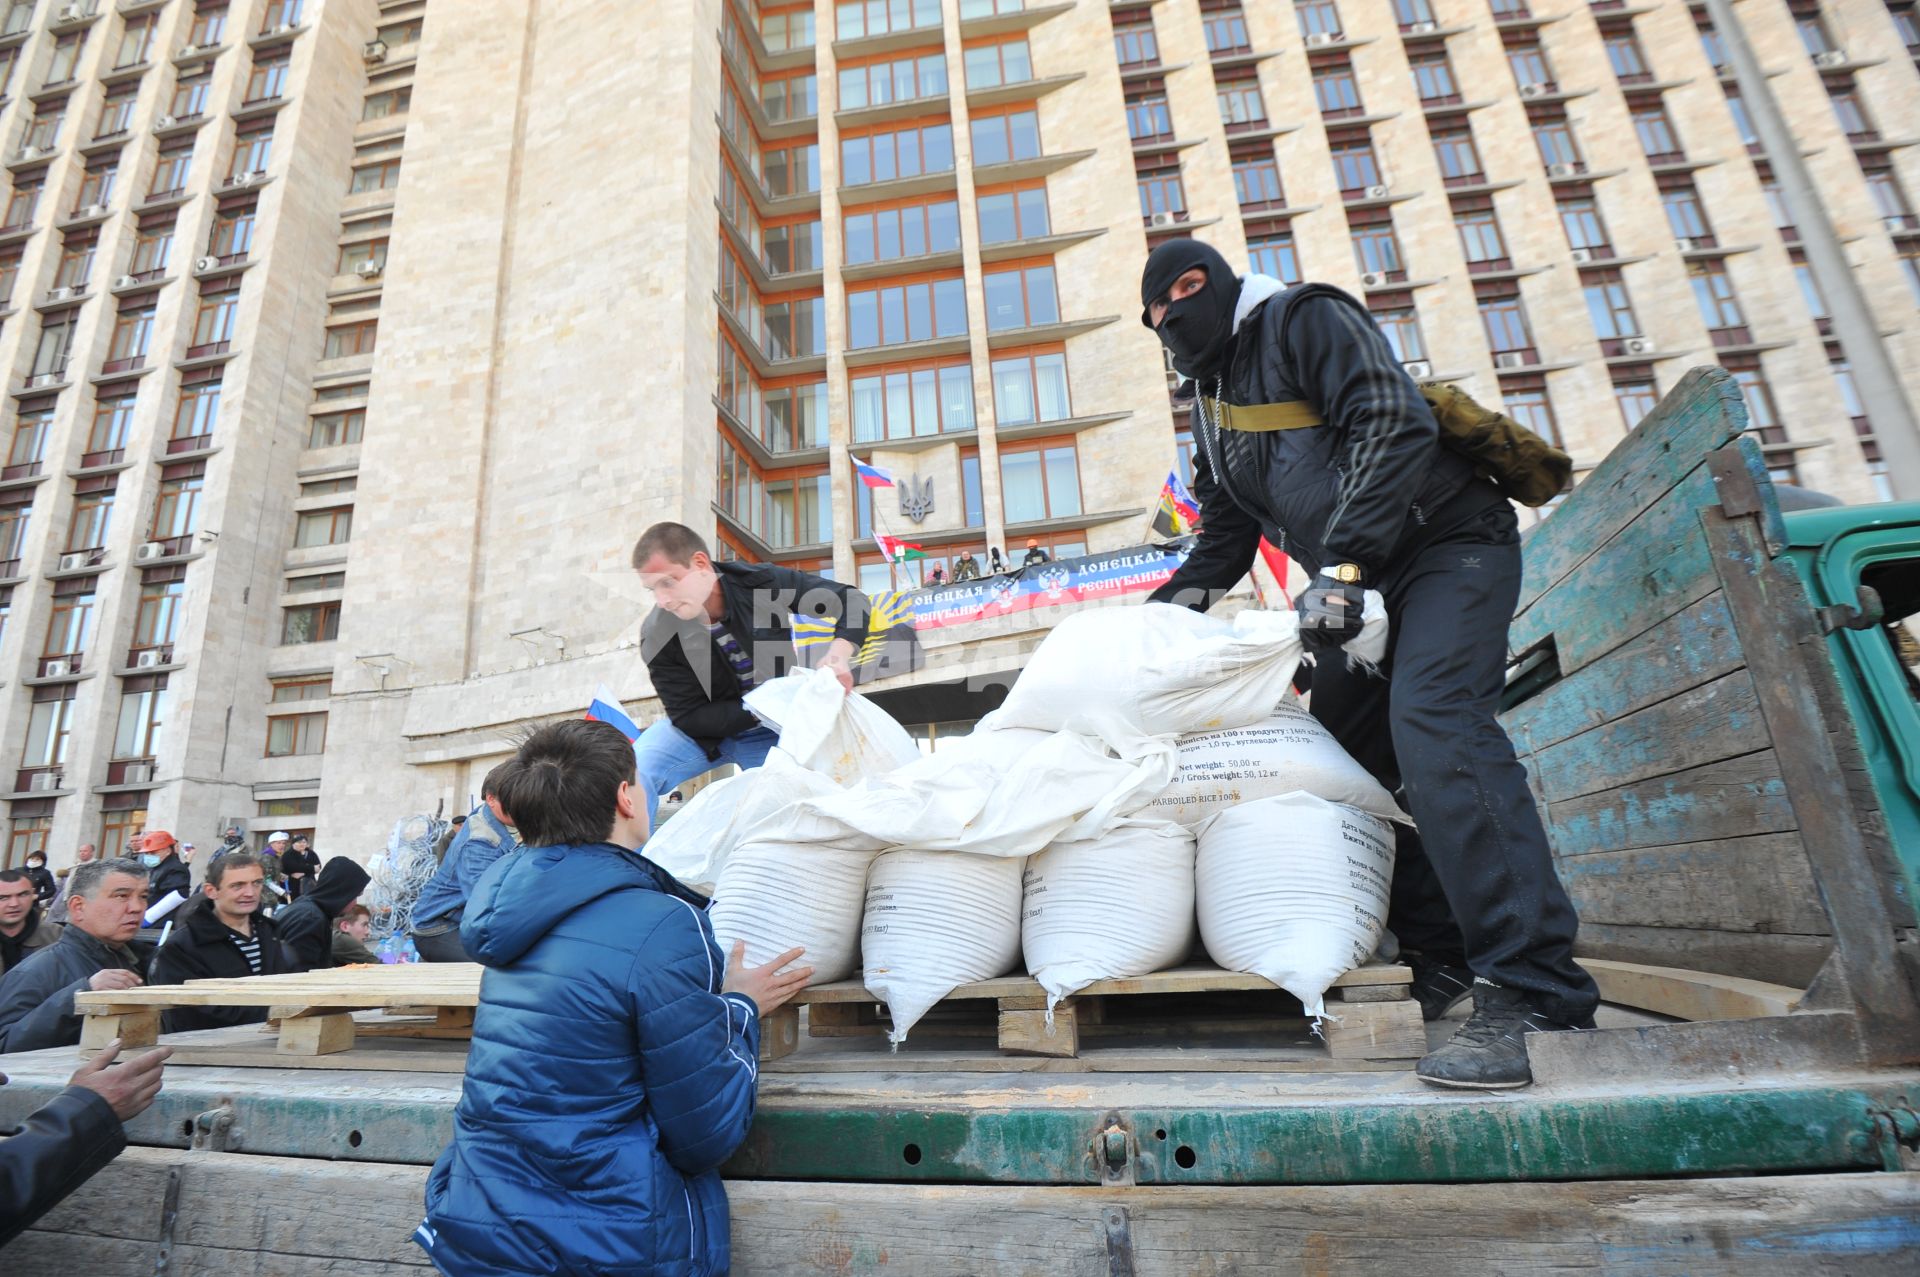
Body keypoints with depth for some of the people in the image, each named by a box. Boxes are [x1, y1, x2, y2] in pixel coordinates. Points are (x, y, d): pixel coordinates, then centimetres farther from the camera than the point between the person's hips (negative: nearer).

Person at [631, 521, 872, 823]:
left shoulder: (761, 582, -25)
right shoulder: (657, 637, -24)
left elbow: (853, 600, -17)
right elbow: (689, 716, -18)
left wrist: (839, 652, -36)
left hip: (772, 732, 1)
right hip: (706, 730, 0)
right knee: (634, 773, -22)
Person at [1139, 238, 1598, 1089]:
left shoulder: (1305, 319, -4)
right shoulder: (1214, 398, 20)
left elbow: (1394, 427, -20)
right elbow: (1227, 529, 21)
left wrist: (1340, 566, -27)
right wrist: (1172, 605, 8)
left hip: (1450, 547, -8)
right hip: (1365, 577, 9)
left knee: (1435, 730, -25)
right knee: (1345, 744, 0)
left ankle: (1536, 993, -24)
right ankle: (1442, 958, 6)